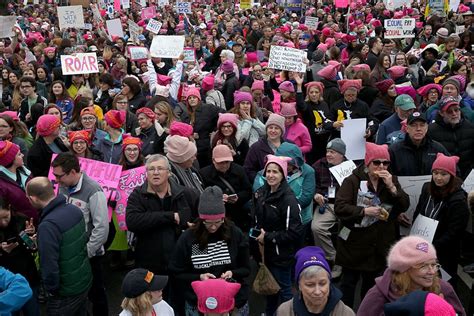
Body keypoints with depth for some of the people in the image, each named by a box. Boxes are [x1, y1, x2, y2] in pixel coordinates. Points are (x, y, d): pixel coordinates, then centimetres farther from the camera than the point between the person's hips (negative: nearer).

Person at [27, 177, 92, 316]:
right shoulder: (74, 209, -6)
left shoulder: (48, 225, -29)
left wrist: (51, 290, -10)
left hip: (66, 292, -7)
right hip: (85, 280, 7)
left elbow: (49, 266, -28)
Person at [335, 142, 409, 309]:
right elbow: (339, 207, -19)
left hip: (380, 243, 4)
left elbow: (404, 206, -5)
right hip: (355, 242, -4)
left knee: (371, 282, 19)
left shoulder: (391, 180, 4)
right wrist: (364, 211, -25)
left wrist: (391, 186, -17)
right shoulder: (353, 181, -12)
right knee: (349, 281, 8)